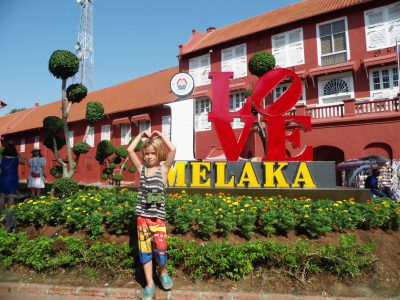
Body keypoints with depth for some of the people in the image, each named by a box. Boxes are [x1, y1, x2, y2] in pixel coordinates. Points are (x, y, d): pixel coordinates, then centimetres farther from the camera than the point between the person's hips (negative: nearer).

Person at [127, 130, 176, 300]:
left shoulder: (164, 168, -1)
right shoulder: (141, 169, 6)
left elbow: (173, 150, -14)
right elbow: (130, 150, -1)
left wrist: (160, 136, -2)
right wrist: (141, 135, 6)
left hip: (158, 216, -3)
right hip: (142, 216, 3)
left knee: (160, 249, -7)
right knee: (145, 250, 9)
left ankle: (163, 272, 26)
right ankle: (149, 285, 24)